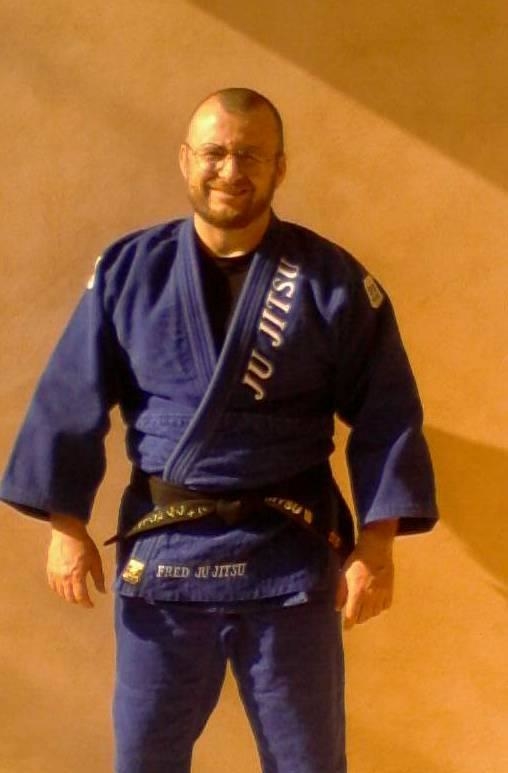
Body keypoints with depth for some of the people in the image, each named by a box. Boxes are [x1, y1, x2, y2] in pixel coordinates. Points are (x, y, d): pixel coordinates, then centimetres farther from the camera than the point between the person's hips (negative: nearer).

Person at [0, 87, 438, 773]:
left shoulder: (333, 280, -4)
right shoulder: (128, 269, 0)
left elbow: (386, 415, -4)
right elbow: (72, 401, 2)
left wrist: (376, 543, -10)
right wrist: (67, 525, 0)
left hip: (292, 556, -1)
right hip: (161, 551, 2)